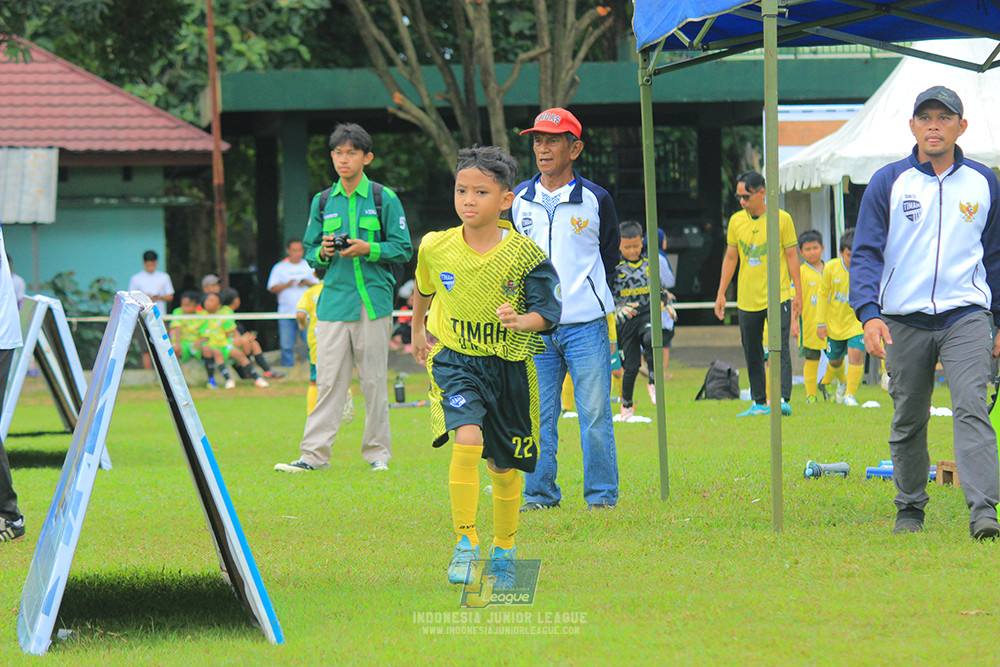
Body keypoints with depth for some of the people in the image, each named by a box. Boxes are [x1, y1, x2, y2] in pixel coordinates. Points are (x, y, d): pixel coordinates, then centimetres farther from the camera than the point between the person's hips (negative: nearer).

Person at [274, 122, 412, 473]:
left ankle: (377, 452, 10)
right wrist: (323, 252, -5)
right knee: (328, 379, -3)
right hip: (334, 300, 3)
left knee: (374, 379, 2)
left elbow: (403, 249, 1)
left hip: (373, 299, -3)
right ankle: (314, 453, -5)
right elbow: (310, 253, 17)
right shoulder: (323, 202, 13)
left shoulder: (384, 199, 2)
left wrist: (368, 249, -14)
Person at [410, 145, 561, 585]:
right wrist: (417, 330, 31)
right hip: (455, 361, 0)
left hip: (509, 366, 0)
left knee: (505, 467, 11)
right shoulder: (435, 248, -5)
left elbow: (548, 313, -12)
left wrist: (521, 320, -32)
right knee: (467, 439, -24)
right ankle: (465, 544, -18)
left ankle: (504, 551, 32)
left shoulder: (524, 254, -12)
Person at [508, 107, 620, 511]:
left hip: (585, 325, -2)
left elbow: (610, 256, 12)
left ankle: (601, 493, 5)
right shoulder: (519, 200, 9)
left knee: (594, 413, -3)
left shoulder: (595, 200, 1)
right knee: (537, 414, 4)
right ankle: (539, 493, 12)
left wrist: (587, 294, 6)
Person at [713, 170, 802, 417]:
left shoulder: (781, 219, -3)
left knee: (780, 348, -11)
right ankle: (759, 403, 14)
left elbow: (791, 256, 1)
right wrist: (721, 293, 11)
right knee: (752, 353, 7)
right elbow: (731, 258, 14)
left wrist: (798, 293, -1)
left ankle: (783, 399, -14)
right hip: (747, 299, 4)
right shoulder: (736, 221, 6)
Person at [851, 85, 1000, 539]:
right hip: (903, 321, 1)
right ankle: (909, 510, 23)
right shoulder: (888, 183, 2)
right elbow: (866, 254, -2)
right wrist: (869, 314, -17)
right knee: (908, 421, 8)